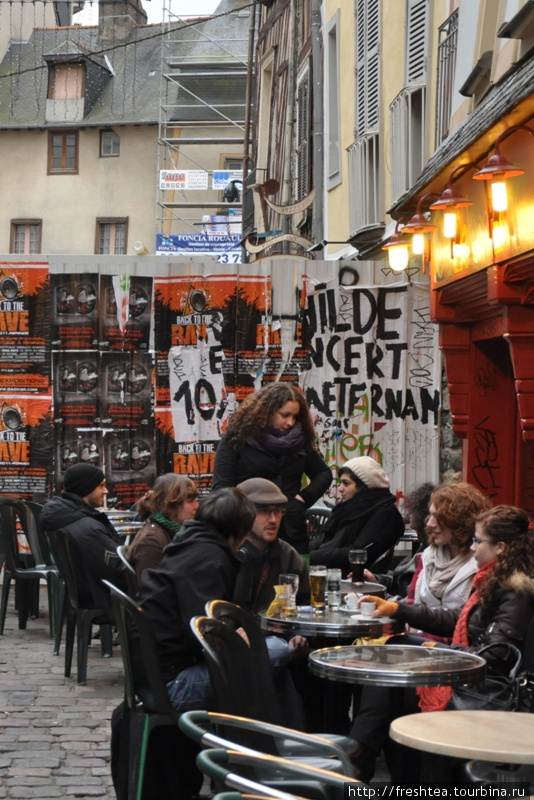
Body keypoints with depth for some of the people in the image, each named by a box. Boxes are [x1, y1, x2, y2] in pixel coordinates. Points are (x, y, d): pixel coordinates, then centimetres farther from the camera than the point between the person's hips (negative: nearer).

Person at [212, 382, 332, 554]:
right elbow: (222, 487, -6)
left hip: (292, 532, 4)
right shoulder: (237, 439, -2)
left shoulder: (300, 441, 10)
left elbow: (324, 474, 20)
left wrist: (304, 498, 3)